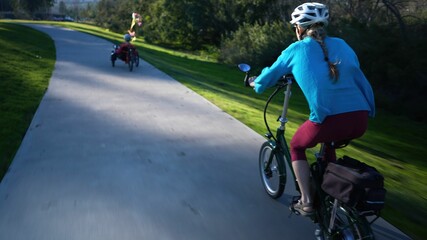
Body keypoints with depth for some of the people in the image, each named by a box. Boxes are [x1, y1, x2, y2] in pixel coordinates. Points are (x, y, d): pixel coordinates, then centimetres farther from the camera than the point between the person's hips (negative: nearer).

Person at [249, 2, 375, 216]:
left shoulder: (296, 49, 9)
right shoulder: (341, 45, 18)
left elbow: (271, 74, 21)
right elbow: (359, 78, 21)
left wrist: (255, 83, 42)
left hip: (329, 120, -5)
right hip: (360, 119, 5)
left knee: (297, 146, 25)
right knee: (328, 143, 36)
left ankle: (306, 202, 19)